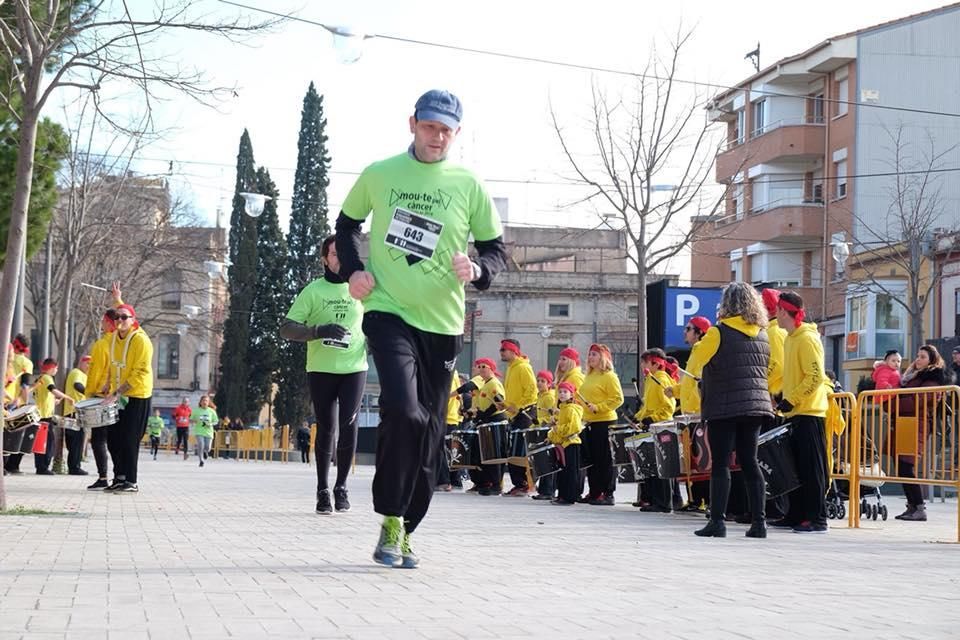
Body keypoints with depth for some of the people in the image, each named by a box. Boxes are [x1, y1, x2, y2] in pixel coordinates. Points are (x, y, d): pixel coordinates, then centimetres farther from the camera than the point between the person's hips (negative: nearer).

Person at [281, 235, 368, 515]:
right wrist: (320, 331, -19)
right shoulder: (313, 291, 0)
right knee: (326, 428, -1)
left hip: (354, 368, 1)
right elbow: (287, 328, -4)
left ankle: (342, 486, 4)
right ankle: (323, 490, 8)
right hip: (321, 369, -1)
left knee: (349, 425, -10)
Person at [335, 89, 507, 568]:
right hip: (388, 312, -2)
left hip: (442, 323, 2)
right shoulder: (378, 175, 2)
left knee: (428, 435, 6)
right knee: (404, 412, -23)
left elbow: (496, 247, 10)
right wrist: (353, 270, 1)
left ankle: (404, 533, 20)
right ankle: (391, 521, -9)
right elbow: (347, 225, 17)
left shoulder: (468, 185, 2)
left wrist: (478, 269, -12)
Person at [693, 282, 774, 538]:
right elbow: (771, 371, 16)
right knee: (749, 462, 8)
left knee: (720, 464, -3)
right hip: (755, 407, 5)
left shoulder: (718, 333, -8)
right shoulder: (762, 335, 10)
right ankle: (758, 521, 4)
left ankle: (717, 520, -6)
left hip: (724, 408, -5)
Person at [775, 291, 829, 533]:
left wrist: (792, 400, -17)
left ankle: (817, 519, -6)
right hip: (797, 413, 10)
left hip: (809, 413, -10)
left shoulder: (807, 339, -13)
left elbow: (816, 376, -19)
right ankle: (796, 515, 17)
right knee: (796, 467, 12)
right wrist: (785, 399, 15)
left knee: (812, 468, -8)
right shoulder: (791, 339, 17)